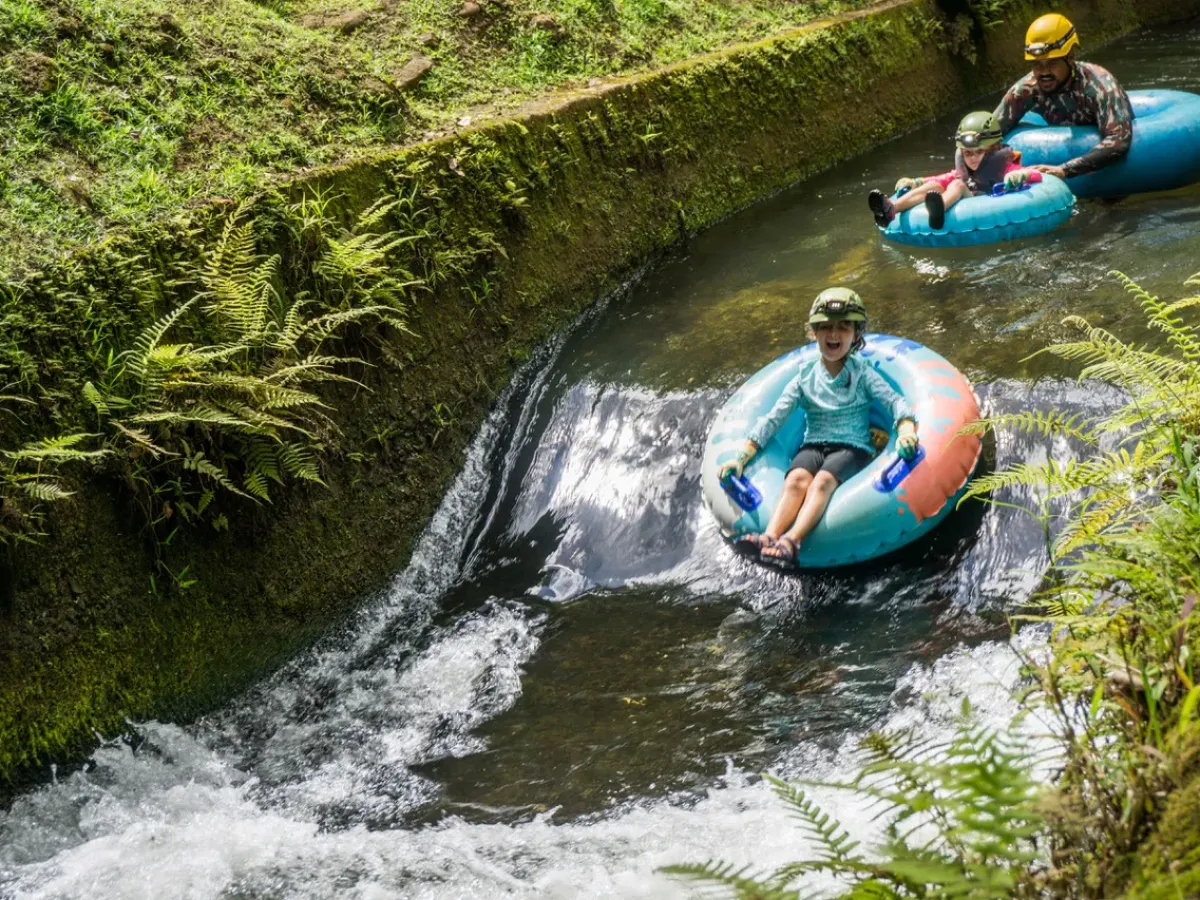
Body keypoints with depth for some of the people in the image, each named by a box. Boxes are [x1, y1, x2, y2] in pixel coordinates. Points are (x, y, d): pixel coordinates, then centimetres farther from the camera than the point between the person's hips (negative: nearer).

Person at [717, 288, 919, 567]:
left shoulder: (862, 373, 7)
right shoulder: (805, 377, 11)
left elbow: (895, 401, -5)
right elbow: (772, 419, 6)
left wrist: (906, 431, -27)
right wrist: (742, 457, -3)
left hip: (852, 448, -2)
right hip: (813, 446, 2)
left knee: (823, 480, -34)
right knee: (796, 478, -31)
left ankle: (790, 541, -55)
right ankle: (769, 538, -53)